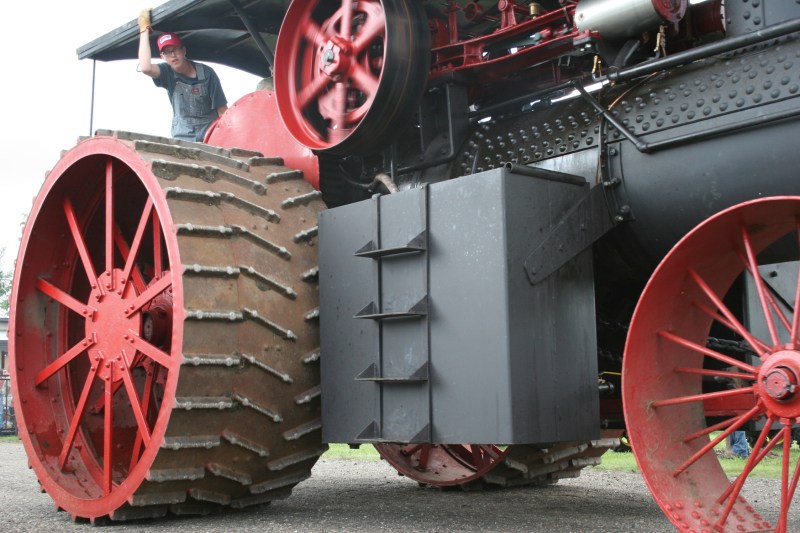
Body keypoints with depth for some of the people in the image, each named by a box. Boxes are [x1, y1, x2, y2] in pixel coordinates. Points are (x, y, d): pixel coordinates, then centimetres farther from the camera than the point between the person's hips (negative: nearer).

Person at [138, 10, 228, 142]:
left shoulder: (206, 73, -5)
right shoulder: (168, 74, 0)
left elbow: (222, 110, -3)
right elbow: (145, 67, -22)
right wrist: (144, 29, -16)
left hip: (210, 138, -1)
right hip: (182, 140, 2)